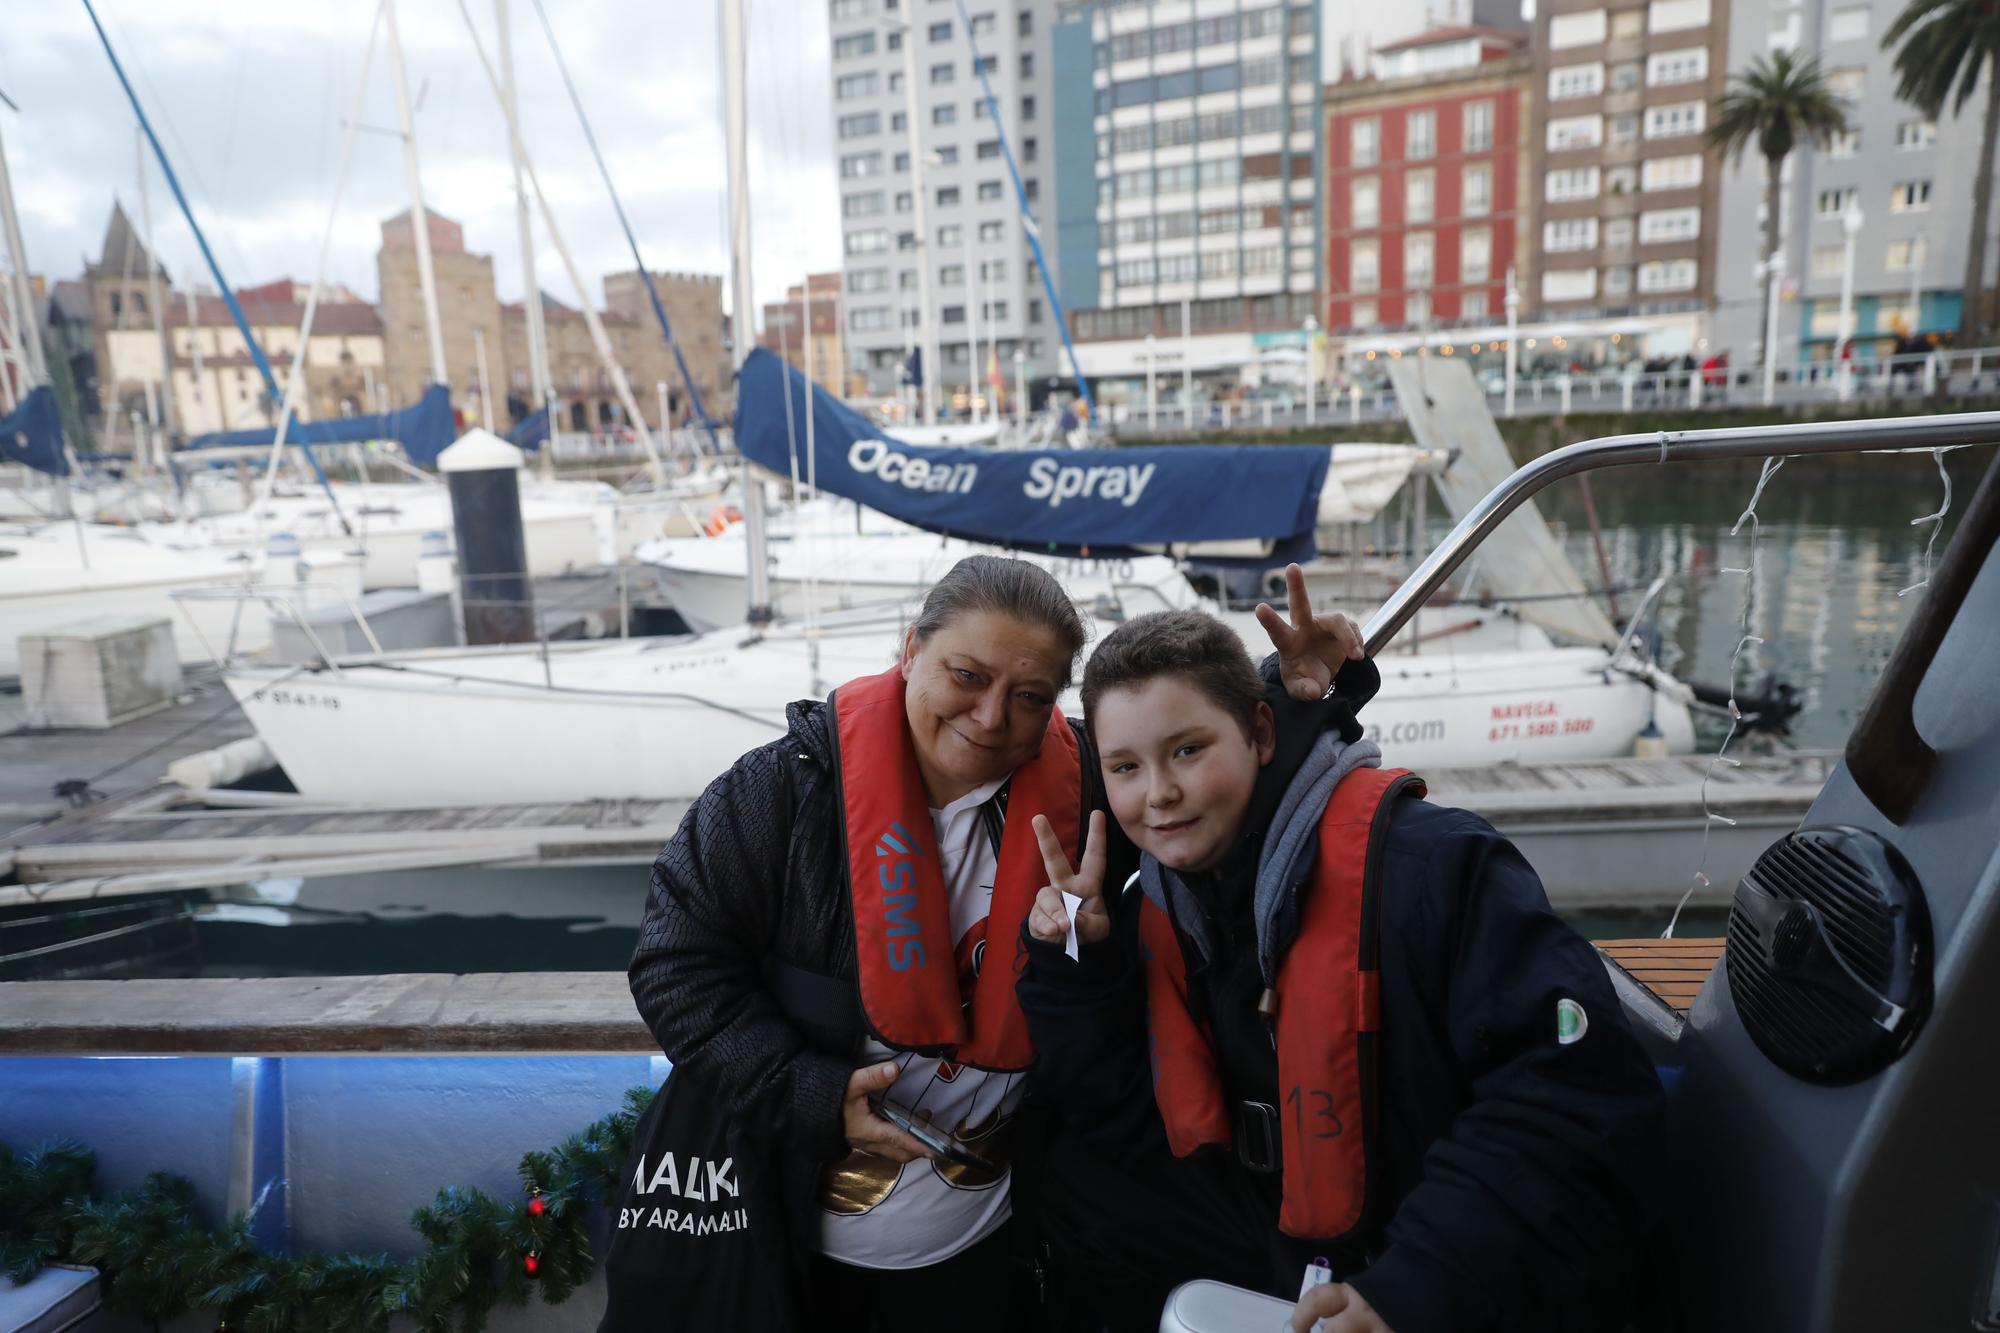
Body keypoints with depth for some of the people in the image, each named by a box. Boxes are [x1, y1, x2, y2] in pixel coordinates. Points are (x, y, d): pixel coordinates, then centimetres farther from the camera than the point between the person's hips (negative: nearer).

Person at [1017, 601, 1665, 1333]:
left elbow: (1582, 1090, -27)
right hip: (1291, 1244, 6)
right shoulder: (1161, 910, -3)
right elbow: (1131, 1132, 1)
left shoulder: (1422, 861, -25)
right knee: (1075, 1181, -1)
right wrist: (1077, 964, -12)